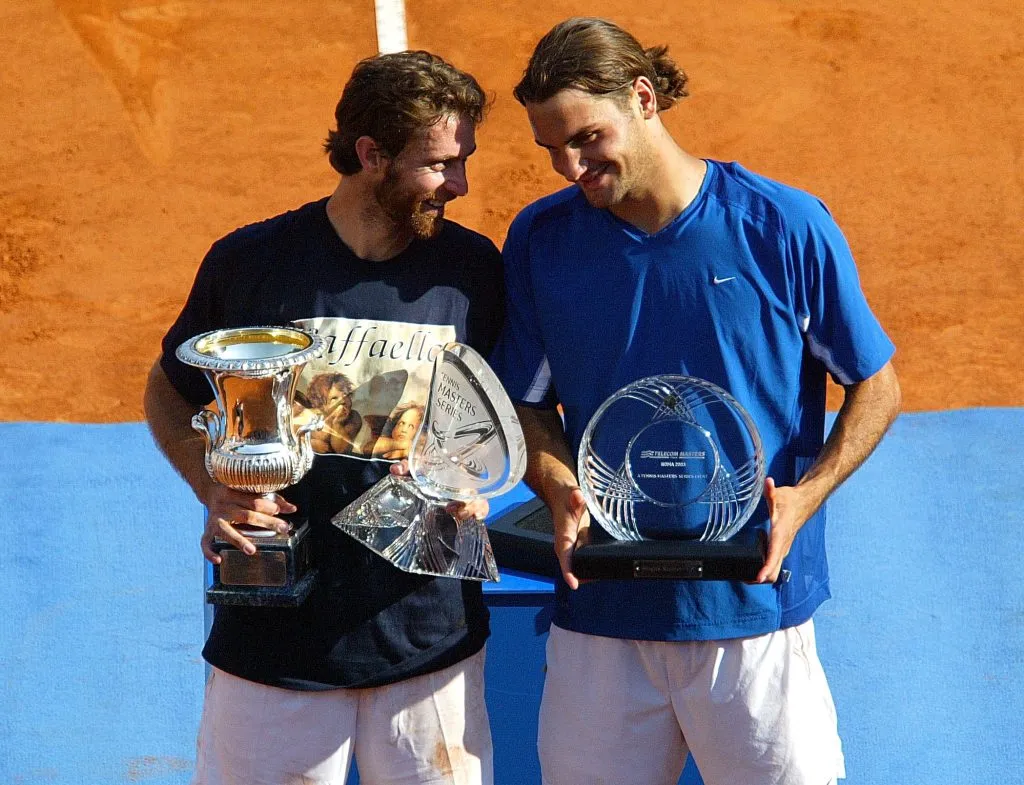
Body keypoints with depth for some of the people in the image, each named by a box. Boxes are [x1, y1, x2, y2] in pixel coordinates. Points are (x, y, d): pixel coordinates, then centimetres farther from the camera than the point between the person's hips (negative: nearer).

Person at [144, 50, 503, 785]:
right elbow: (169, 395, 10)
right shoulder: (252, 262, -5)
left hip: (432, 635, 2)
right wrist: (215, 489, -7)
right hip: (274, 635, -1)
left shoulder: (473, 268, 1)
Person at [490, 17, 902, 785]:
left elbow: (876, 387, 3)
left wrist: (803, 499, -13)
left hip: (754, 601, -2)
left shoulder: (787, 227, -6)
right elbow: (527, 405, 10)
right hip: (601, 605, 2)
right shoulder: (541, 239, 2)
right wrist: (560, 490, -10)